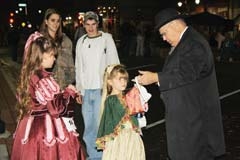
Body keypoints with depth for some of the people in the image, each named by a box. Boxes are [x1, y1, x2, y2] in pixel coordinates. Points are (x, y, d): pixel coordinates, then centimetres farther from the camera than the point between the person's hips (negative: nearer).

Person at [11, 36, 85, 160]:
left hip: (31, 127, 9)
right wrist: (69, 92, -5)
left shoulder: (28, 75, 4)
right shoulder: (44, 79, -22)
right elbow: (56, 107, -23)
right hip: (49, 129, -8)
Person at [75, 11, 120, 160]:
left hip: (102, 89, -4)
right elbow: (78, 67, 15)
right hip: (86, 90, 4)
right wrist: (78, 88, 12)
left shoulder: (106, 39, -1)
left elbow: (114, 64, -2)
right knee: (88, 126, 9)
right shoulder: (81, 41, 11)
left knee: (100, 125, -7)